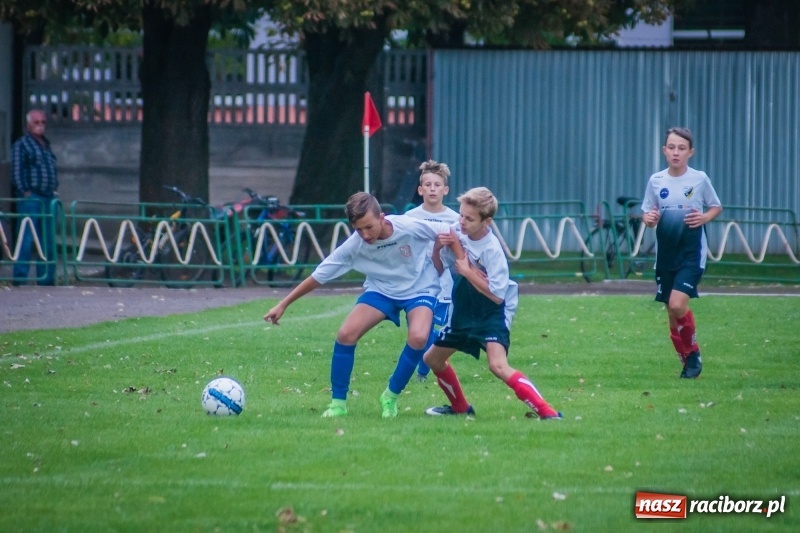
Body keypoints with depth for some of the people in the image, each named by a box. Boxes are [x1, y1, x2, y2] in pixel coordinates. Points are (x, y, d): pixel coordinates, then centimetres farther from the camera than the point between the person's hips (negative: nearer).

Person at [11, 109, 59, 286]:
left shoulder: (45, 144, 19)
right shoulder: (21, 145, -4)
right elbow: (17, 172, -10)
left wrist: (53, 190, 14)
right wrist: (25, 192, -16)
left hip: (47, 198, 8)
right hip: (30, 198, -8)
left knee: (48, 242, 10)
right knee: (26, 239, -8)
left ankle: (46, 278, 15)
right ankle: (20, 278, -7)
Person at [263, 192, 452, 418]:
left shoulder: (410, 228, -29)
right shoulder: (354, 245, -21)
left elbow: (449, 234, -13)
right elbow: (318, 276, -12)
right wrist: (283, 304, -10)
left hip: (419, 289, -2)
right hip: (381, 289, 2)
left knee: (418, 338, -29)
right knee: (346, 334, -18)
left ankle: (390, 397, -6)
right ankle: (338, 403, -2)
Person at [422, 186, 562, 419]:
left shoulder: (492, 250, -24)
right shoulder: (456, 233, -7)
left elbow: (496, 295, -23)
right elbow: (439, 268, 6)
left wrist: (468, 272, -23)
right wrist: (438, 247, -15)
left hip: (492, 315, -8)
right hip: (464, 314, 8)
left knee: (498, 365, -28)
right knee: (432, 358, 18)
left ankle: (546, 412, -28)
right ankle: (460, 407, 40)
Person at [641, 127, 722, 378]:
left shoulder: (700, 179, -3)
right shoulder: (656, 181, 3)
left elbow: (716, 207, 9)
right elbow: (647, 213, 11)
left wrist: (704, 217, -12)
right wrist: (648, 218, -13)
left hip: (691, 252, -4)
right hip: (665, 252, 4)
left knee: (677, 305, -18)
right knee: (672, 312, 6)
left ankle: (693, 353, 3)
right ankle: (686, 360, 21)